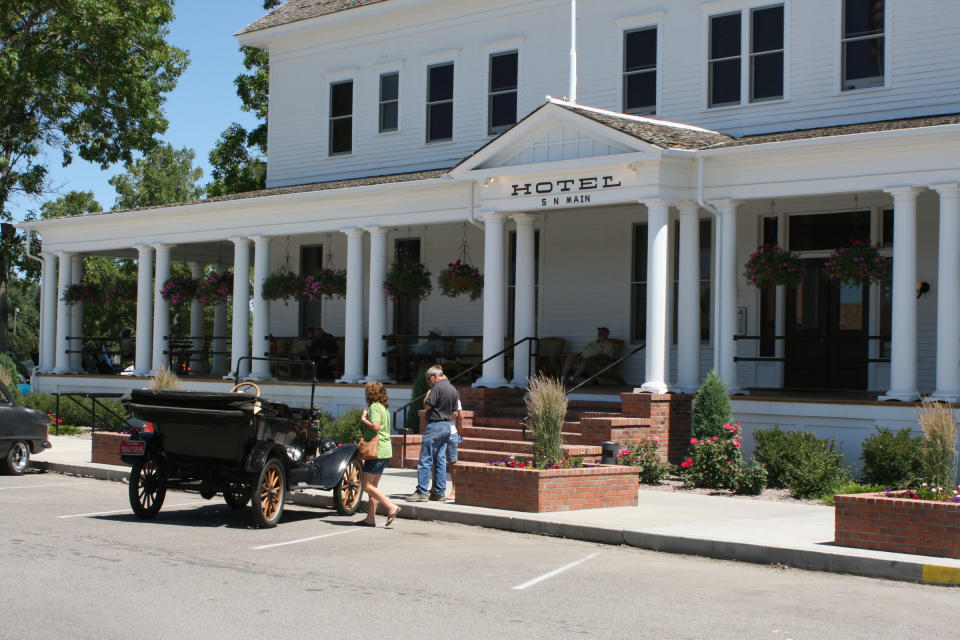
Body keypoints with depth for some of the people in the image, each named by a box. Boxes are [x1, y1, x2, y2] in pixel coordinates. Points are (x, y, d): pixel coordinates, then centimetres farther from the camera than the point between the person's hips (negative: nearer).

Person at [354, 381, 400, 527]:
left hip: (377, 451, -10)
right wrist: (364, 431, 16)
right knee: (373, 485, 11)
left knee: (366, 485, -8)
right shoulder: (383, 408, 18)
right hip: (386, 451, 10)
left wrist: (363, 419, -9)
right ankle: (370, 518, 12)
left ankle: (391, 507, -14)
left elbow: (376, 426, -23)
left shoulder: (374, 407, -10)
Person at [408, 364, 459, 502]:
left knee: (425, 461, -6)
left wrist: (427, 395, 2)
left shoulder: (438, 387, -13)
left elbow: (427, 406, -15)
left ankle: (422, 492, -7)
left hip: (434, 426, -9)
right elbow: (454, 413, 17)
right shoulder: (453, 389, 15)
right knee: (440, 461, 10)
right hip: (447, 427, 9)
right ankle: (440, 492, 11)